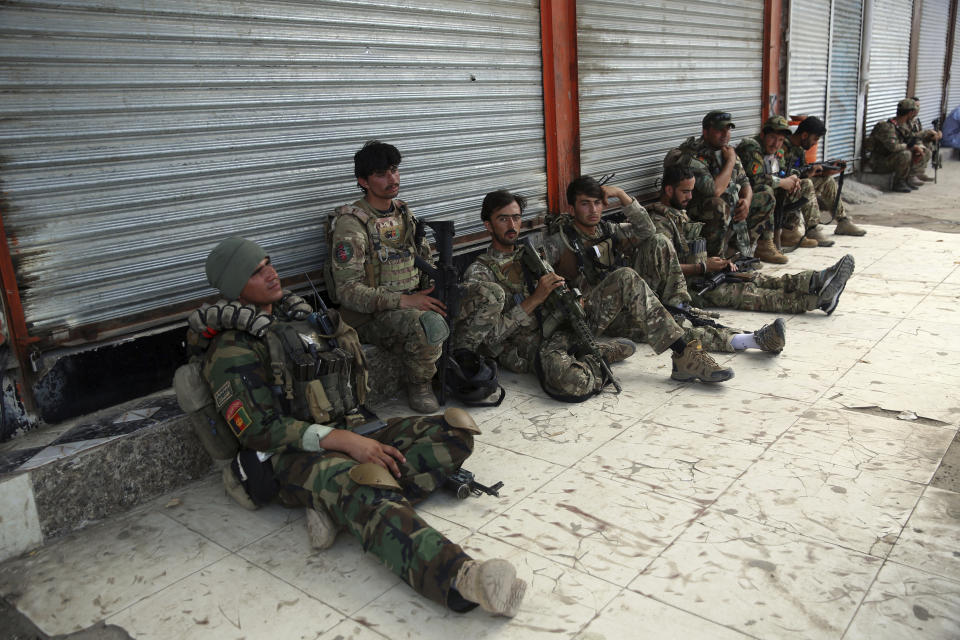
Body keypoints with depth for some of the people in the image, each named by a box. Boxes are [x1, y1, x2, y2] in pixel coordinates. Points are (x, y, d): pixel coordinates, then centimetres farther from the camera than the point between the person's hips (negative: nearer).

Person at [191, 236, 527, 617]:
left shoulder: (297, 314, 16)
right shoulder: (232, 350, -7)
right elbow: (259, 430, -15)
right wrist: (340, 440, -25)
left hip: (347, 431, 8)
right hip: (290, 457, -8)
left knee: (456, 429, -9)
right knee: (364, 485, -41)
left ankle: (344, 505, -25)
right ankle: (463, 579, -63)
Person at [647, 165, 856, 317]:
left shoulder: (678, 213, 21)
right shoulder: (659, 222, -13)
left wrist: (718, 262, 6)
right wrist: (704, 267, -18)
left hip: (702, 275, 10)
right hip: (688, 288, -10)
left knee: (753, 278, -10)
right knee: (744, 292, -19)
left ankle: (816, 281, -26)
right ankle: (818, 299, -29)